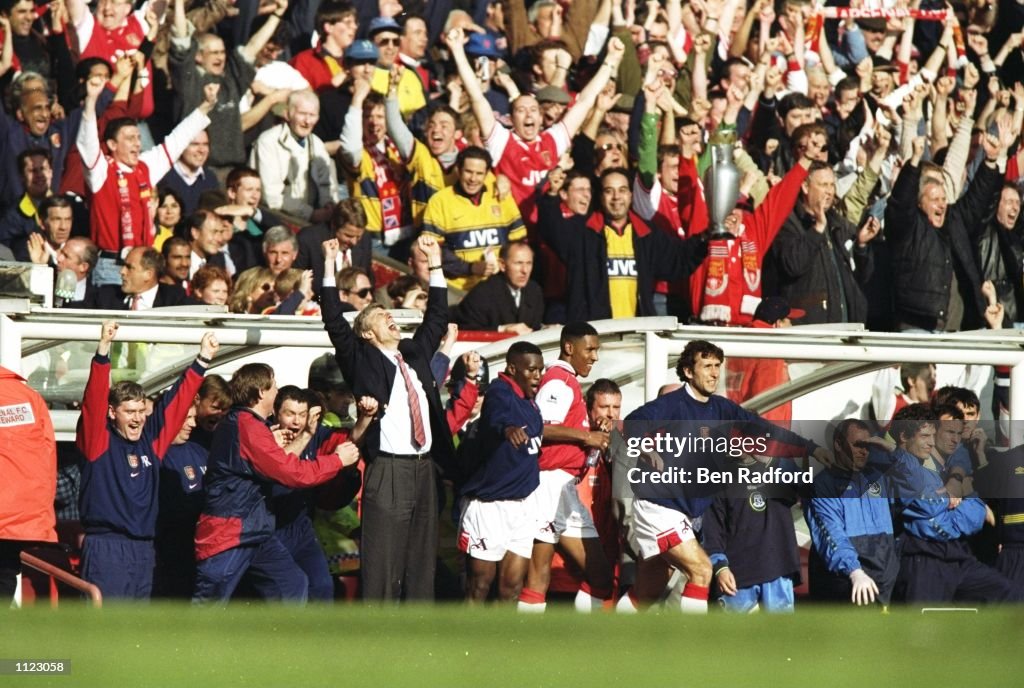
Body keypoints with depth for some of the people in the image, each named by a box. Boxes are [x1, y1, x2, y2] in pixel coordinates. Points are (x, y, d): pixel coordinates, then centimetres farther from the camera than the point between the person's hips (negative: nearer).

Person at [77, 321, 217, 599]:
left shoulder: (151, 440, 11)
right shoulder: (98, 440, -3)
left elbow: (176, 402, 17)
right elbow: (94, 400, -16)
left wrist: (202, 361, 14)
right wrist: (103, 349, -27)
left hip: (143, 548, 7)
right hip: (105, 547, -7)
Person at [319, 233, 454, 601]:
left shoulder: (415, 353, 19)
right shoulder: (362, 360, 3)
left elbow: (437, 318, 29)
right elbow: (335, 324, -6)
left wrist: (435, 264, 25)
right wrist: (329, 266, -10)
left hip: (424, 466, 6)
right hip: (388, 469, -6)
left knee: (422, 556, 8)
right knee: (383, 559, -8)